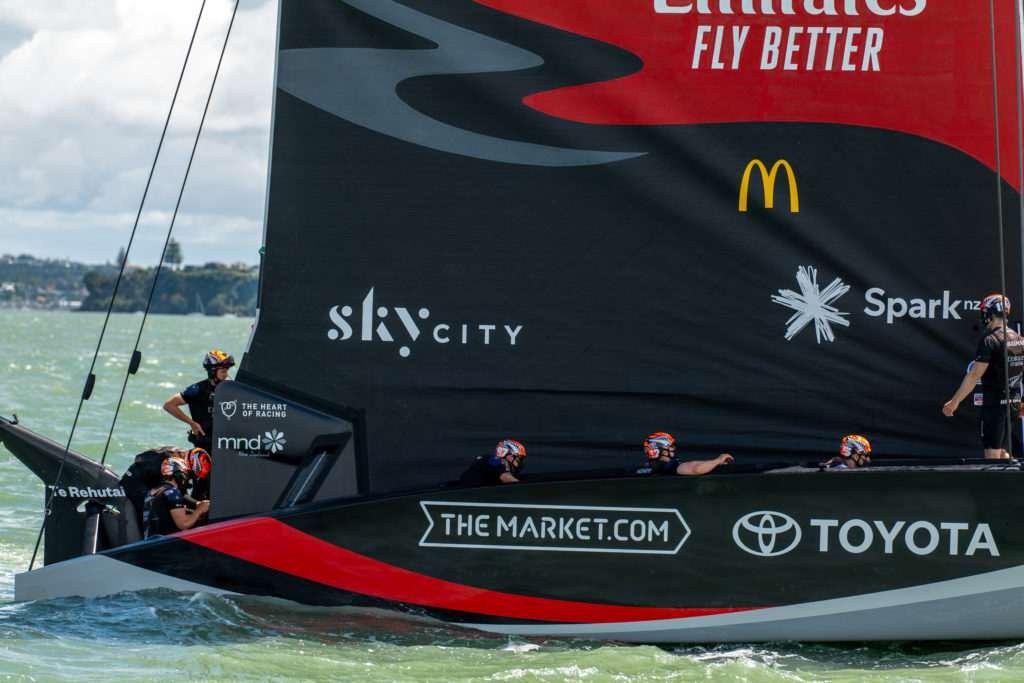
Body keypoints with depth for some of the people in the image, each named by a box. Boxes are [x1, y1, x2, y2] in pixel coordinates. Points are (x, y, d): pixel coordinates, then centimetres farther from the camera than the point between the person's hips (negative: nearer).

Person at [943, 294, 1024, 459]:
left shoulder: (990, 341, -14)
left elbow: (974, 376, -16)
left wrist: (955, 401, -11)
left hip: (994, 403, -7)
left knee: (992, 454, -5)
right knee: (1002, 452, 17)